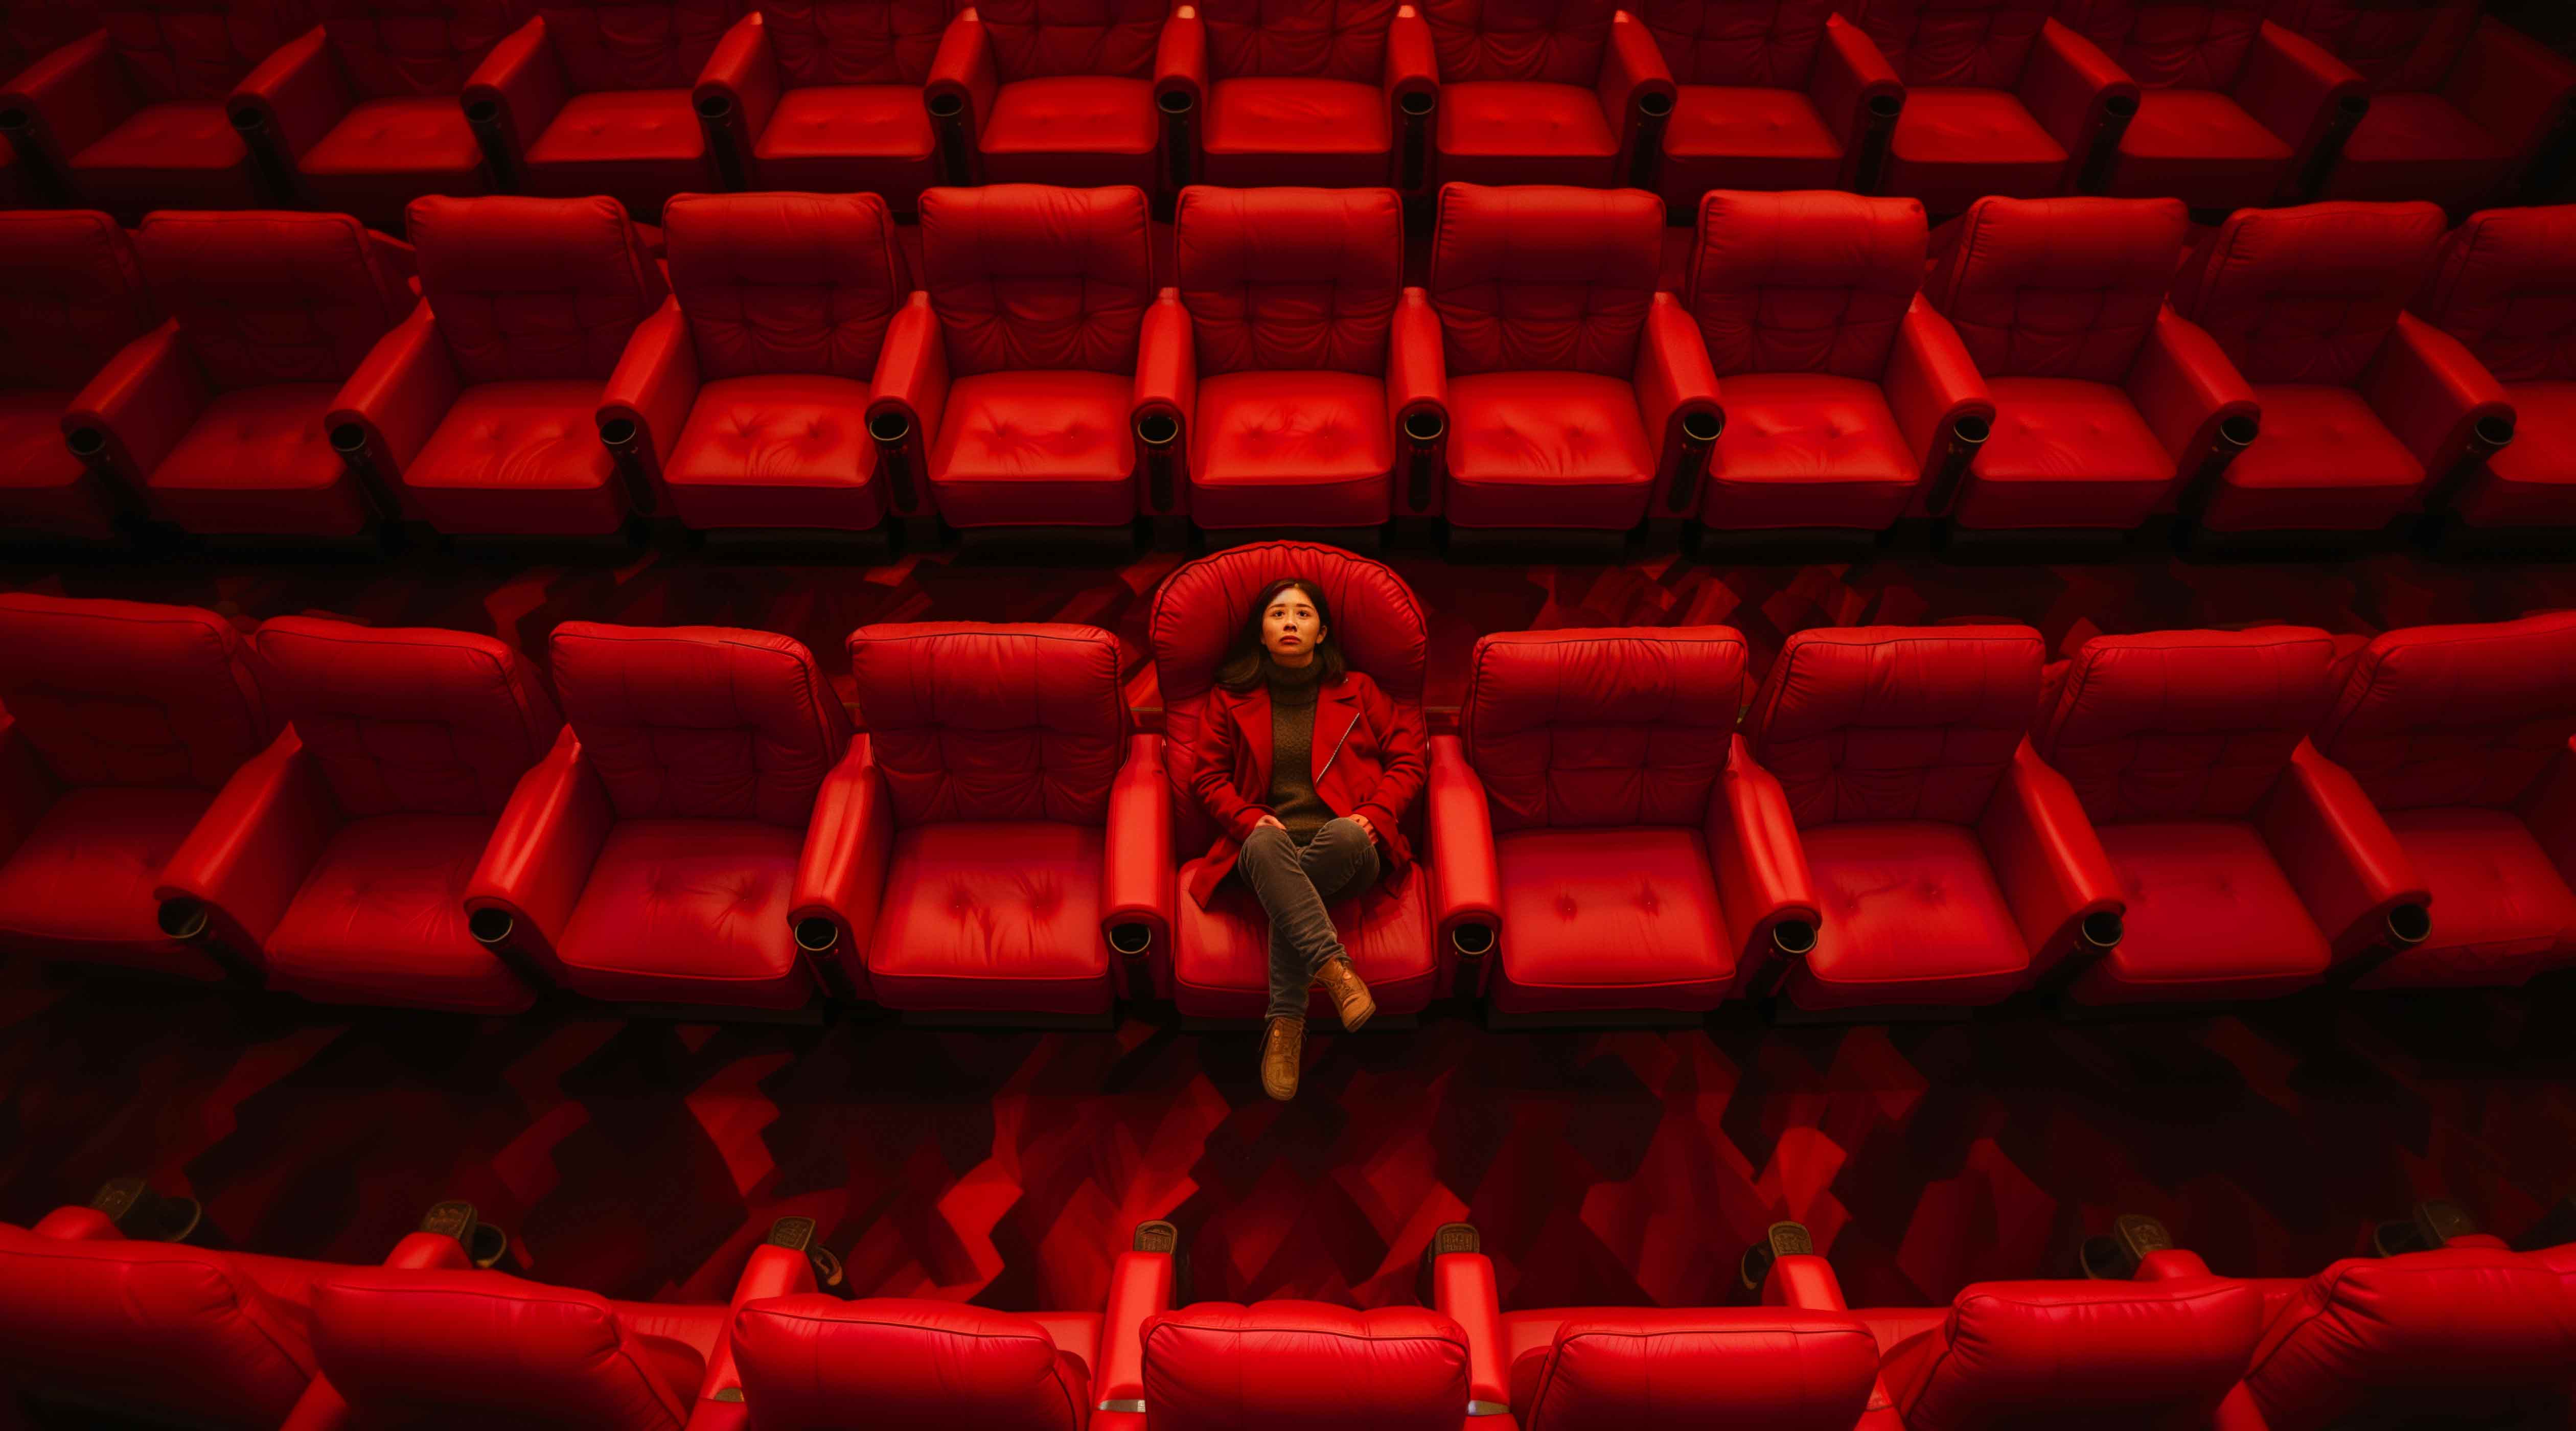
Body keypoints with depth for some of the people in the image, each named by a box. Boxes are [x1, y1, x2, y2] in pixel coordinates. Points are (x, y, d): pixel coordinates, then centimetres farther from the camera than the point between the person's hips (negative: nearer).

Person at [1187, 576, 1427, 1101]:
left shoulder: (1357, 691, 17)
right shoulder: (1231, 698, 16)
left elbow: (1407, 759, 15)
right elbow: (1209, 778, 13)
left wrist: (1373, 813, -4)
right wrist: (1251, 819, -7)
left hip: (1348, 847, 0)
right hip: (1268, 845, 0)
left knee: (1346, 833, -38)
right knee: (1266, 844, -37)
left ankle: (1286, 1018, -34)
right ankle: (1335, 969, -48)